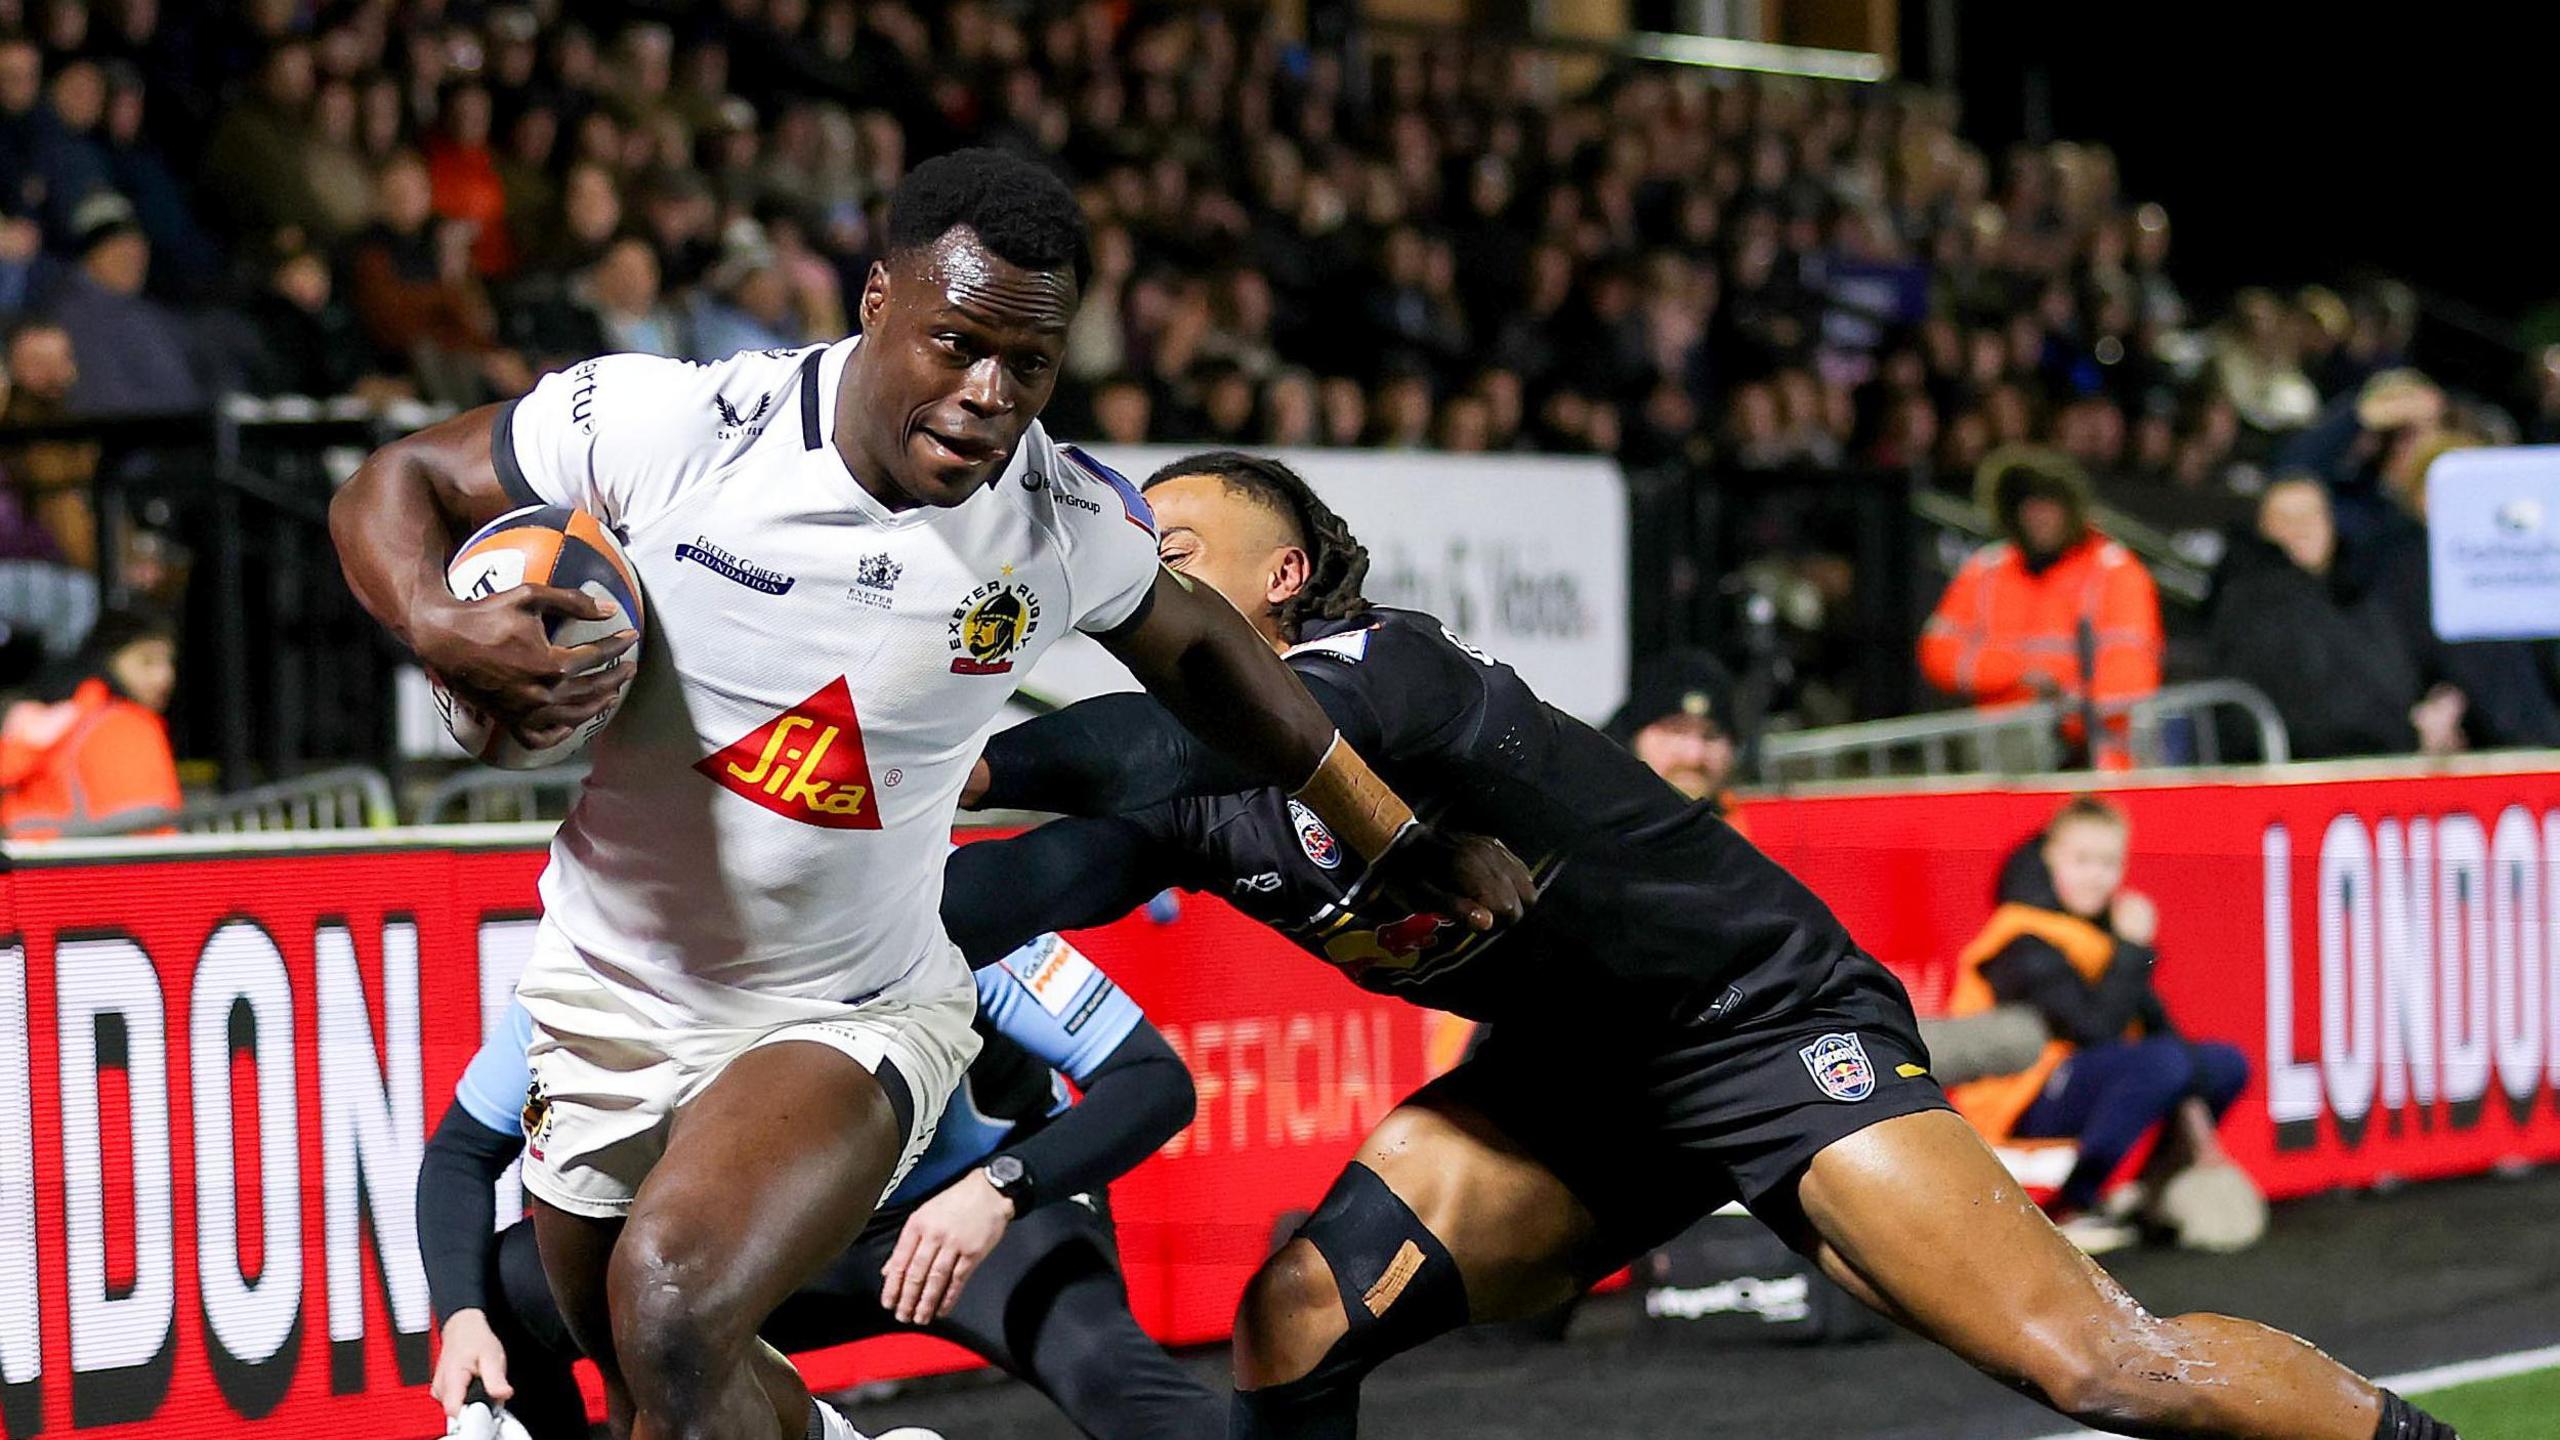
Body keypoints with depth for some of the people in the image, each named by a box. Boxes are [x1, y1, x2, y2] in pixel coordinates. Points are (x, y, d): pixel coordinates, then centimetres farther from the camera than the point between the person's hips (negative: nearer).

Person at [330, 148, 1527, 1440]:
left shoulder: (1064, 523, -12)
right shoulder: (665, 425, -19)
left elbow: (1190, 647, 10)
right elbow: (392, 487, -8)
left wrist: (1394, 835, 17)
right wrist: (439, 628, -30)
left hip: (852, 1018, -2)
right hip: (610, 1003, 2)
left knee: (670, 1308, -30)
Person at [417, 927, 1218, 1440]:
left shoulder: (932, 907, -29)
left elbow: (1156, 1081, -29)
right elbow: (462, 1151, -8)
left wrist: (999, 1190, -45)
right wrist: (463, 1318, -26)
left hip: (993, 1211, -4)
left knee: (1096, 1361, -36)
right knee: (505, 1289, -15)